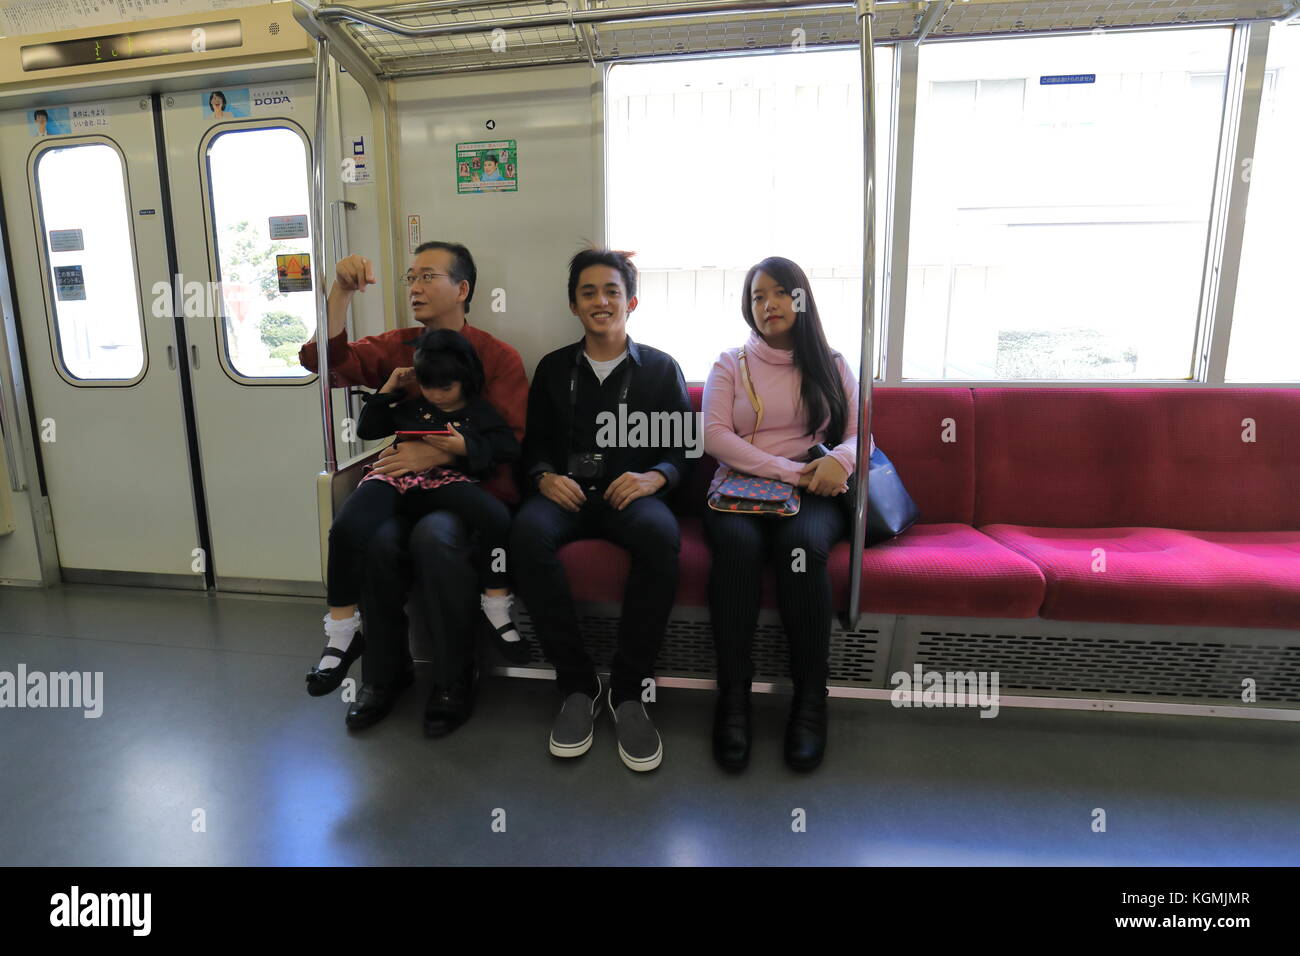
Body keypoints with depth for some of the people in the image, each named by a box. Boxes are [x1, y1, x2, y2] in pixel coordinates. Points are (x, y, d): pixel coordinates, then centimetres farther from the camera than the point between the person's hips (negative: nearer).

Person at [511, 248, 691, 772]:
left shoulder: (660, 368, 13)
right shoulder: (554, 367, 18)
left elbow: (682, 446, 9)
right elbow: (535, 440, 18)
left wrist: (655, 476, -13)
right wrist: (546, 475, -5)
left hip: (630, 492, -1)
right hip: (568, 492, 2)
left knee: (661, 535, -38)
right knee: (527, 530, -35)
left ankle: (628, 689, -22)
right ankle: (576, 683, -22)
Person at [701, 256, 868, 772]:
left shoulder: (832, 365, 19)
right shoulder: (730, 363, 14)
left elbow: (859, 433, 12)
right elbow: (714, 435, -1)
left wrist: (839, 459, -14)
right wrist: (791, 471, -12)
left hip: (813, 496, 0)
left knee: (802, 542, -35)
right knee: (738, 543, -35)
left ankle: (810, 700, -25)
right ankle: (732, 696, -26)